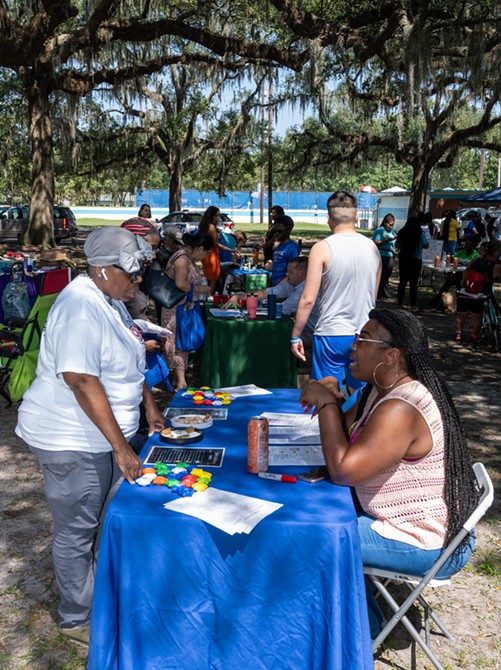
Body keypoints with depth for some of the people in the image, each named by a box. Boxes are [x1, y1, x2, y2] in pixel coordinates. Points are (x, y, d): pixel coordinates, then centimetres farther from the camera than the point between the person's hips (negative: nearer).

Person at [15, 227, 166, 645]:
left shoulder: (111, 301, 8)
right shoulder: (80, 308, -24)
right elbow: (82, 380, -29)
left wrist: (149, 406, 17)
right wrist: (121, 446, -28)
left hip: (107, 434, 9)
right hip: (72, 441, -9)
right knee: (77, 532, 7)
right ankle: (78, 620, 25)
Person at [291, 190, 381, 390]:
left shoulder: (322, 248, -11)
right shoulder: (372, 247, 3)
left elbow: (308, 300, -13)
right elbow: (373, 298, 13)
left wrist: (295, 336, -3)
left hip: (331, 335, -4)